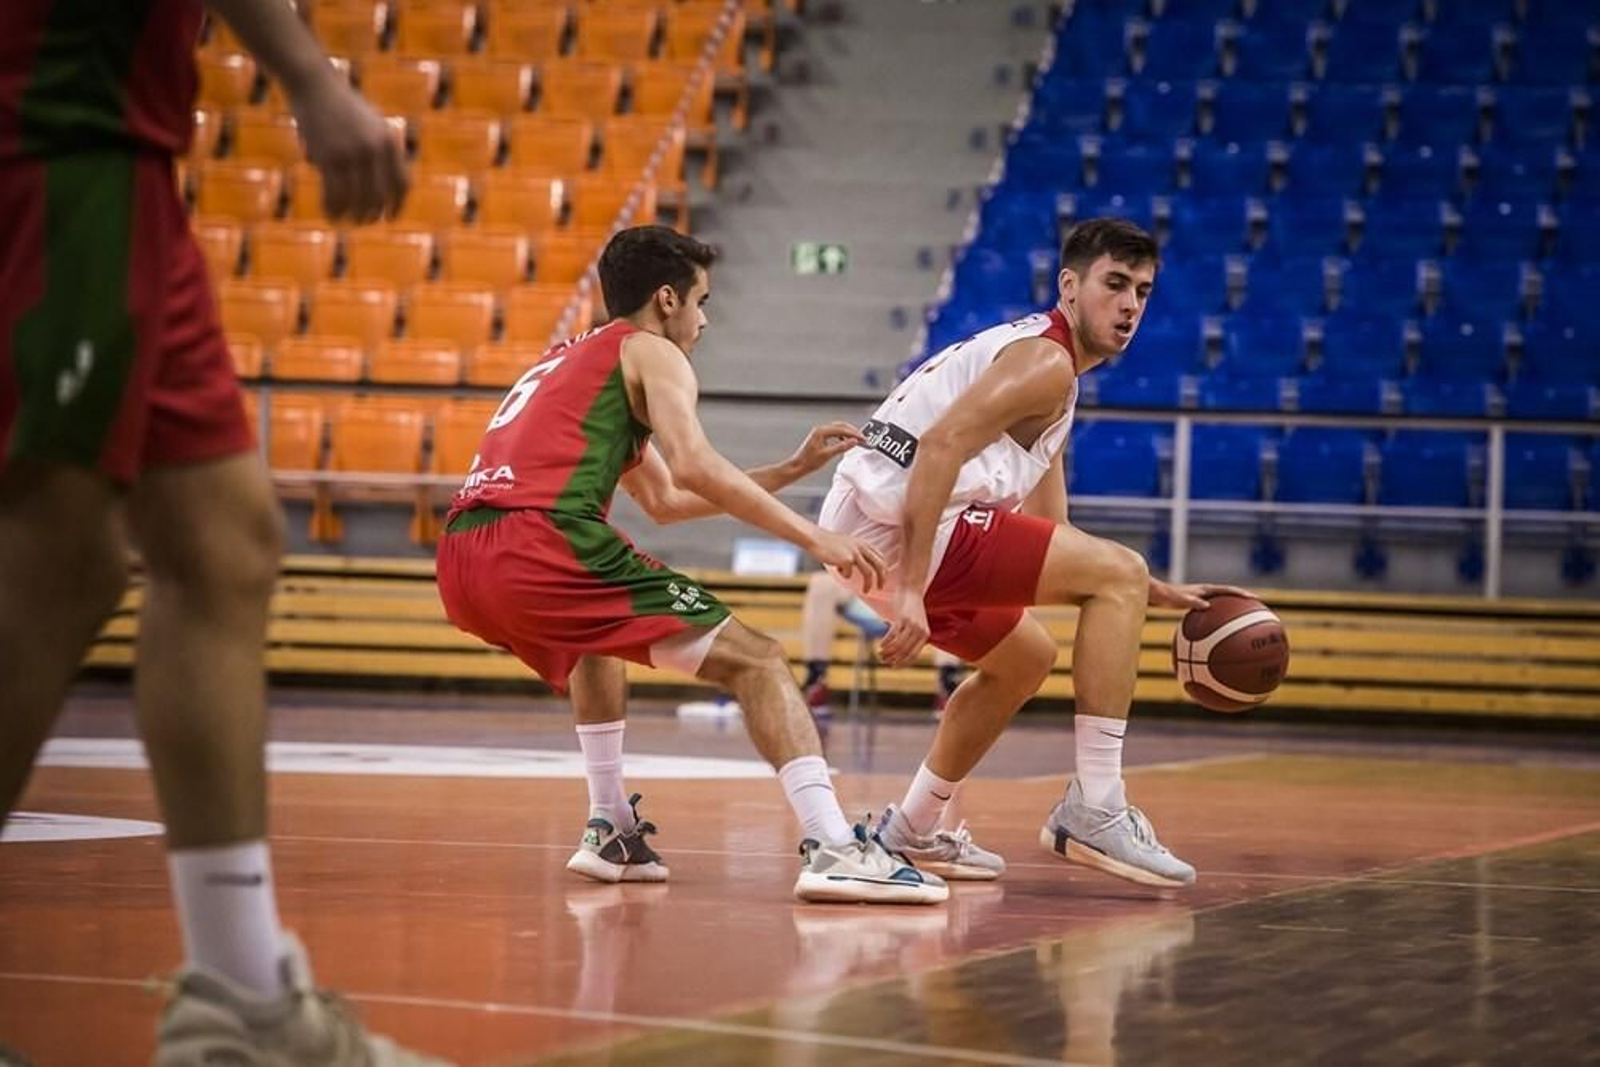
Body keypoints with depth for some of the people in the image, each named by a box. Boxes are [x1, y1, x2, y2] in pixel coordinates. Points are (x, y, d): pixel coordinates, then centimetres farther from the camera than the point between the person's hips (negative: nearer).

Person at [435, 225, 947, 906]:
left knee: (594, 641, 41)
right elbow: (693, 469, -7)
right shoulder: (650, 352, 12)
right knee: (755, 661, -5)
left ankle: (611, 833, 33)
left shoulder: (567, 363, 36)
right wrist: (813, 538, -2)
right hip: (544, 541, -8)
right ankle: (834, 849, -21)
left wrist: (794, 468, 43)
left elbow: (663, 501, 42)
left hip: (462, 565, 8)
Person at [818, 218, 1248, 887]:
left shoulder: (1043, 375, 26)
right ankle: (1094, 810, -13)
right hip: (893, 522, -10)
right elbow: (940, 445, -23)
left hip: (857, 531, 10)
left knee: (1025, 658, 29)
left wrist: (1159, 596, 20)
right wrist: (911, 590, -27)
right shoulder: (1045, 361, -7)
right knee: (1121, 570, -9)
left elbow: (1056, 549, 28)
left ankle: (912, 831, 32)